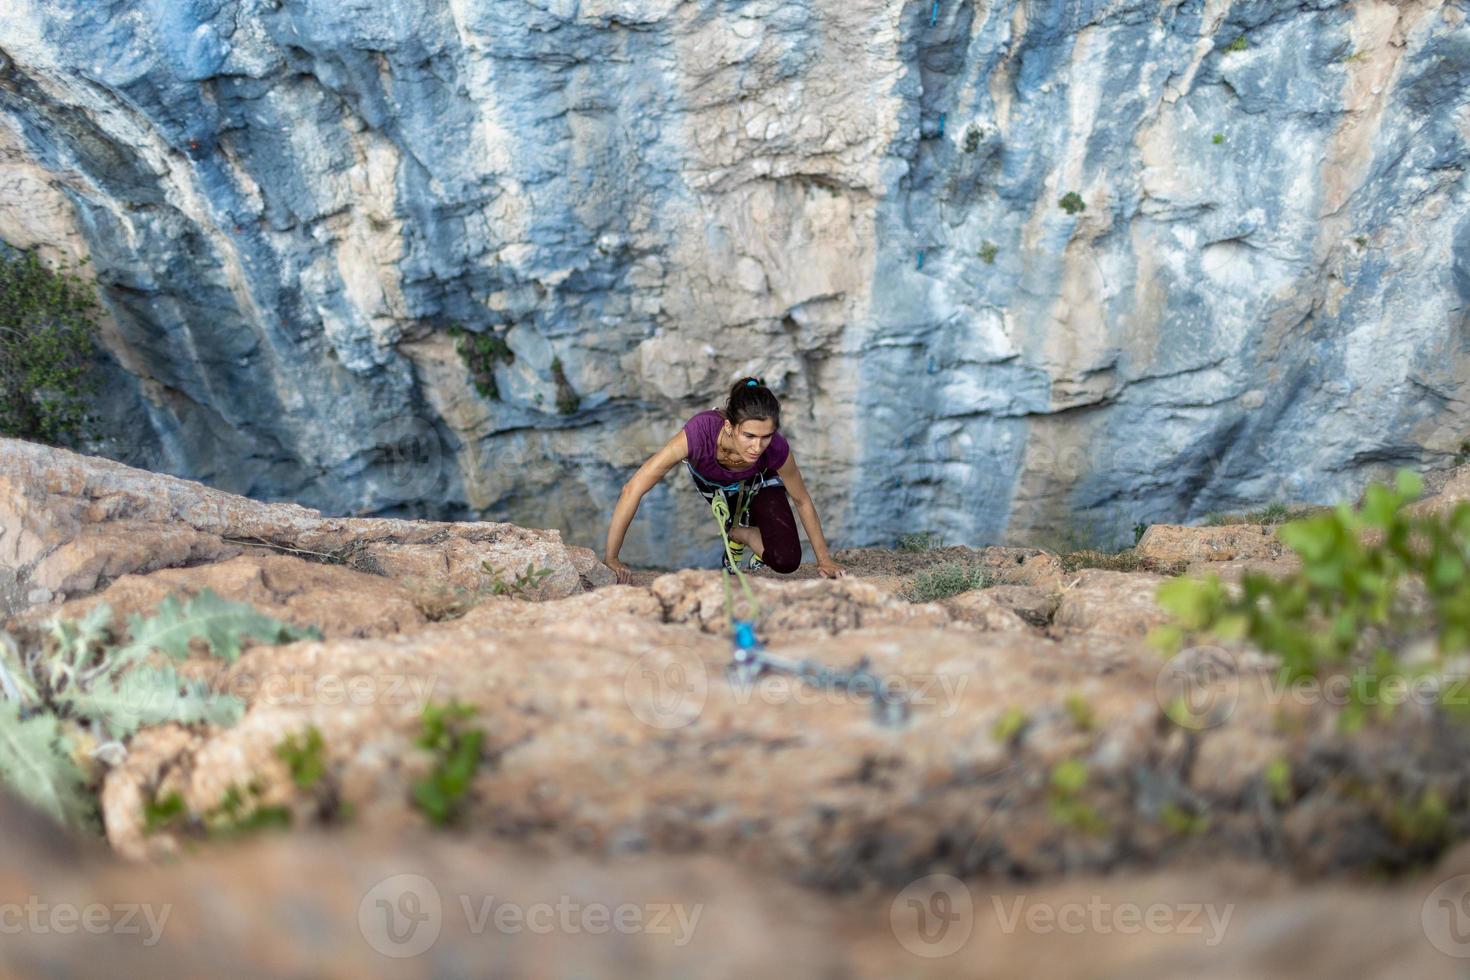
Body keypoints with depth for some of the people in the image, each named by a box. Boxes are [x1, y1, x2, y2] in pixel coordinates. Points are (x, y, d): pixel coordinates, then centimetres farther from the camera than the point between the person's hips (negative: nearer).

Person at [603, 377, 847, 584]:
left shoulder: (776, 449, -40)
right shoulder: (700, 432, -47)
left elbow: (803, 502, -19)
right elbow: (633, 489, -43)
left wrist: (824, 560, -9)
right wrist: (611, 559, -41)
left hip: (758, 481, 0)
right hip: (710, 481, 0)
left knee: (786, 561, -11)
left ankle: (739, 533, 15)